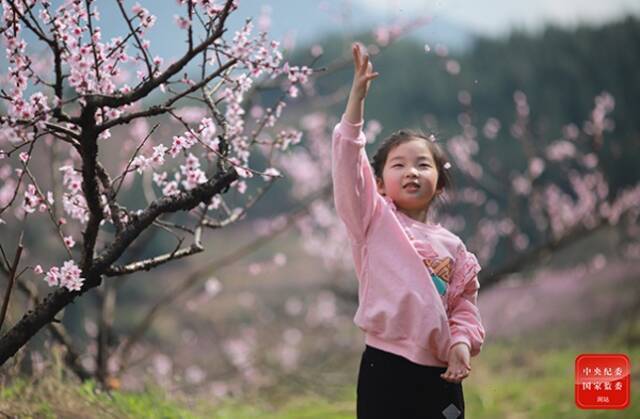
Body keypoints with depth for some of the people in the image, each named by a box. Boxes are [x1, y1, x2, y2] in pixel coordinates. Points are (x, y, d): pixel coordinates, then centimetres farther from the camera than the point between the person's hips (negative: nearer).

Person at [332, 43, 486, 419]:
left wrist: (462, 343, -8)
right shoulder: (374, 220, 2)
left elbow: (465, 304, 13)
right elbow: (348, 160, -9)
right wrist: (358, 95, -16)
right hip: (385, 366, -4)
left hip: (440, 373, 4)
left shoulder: (452, 246, 12)